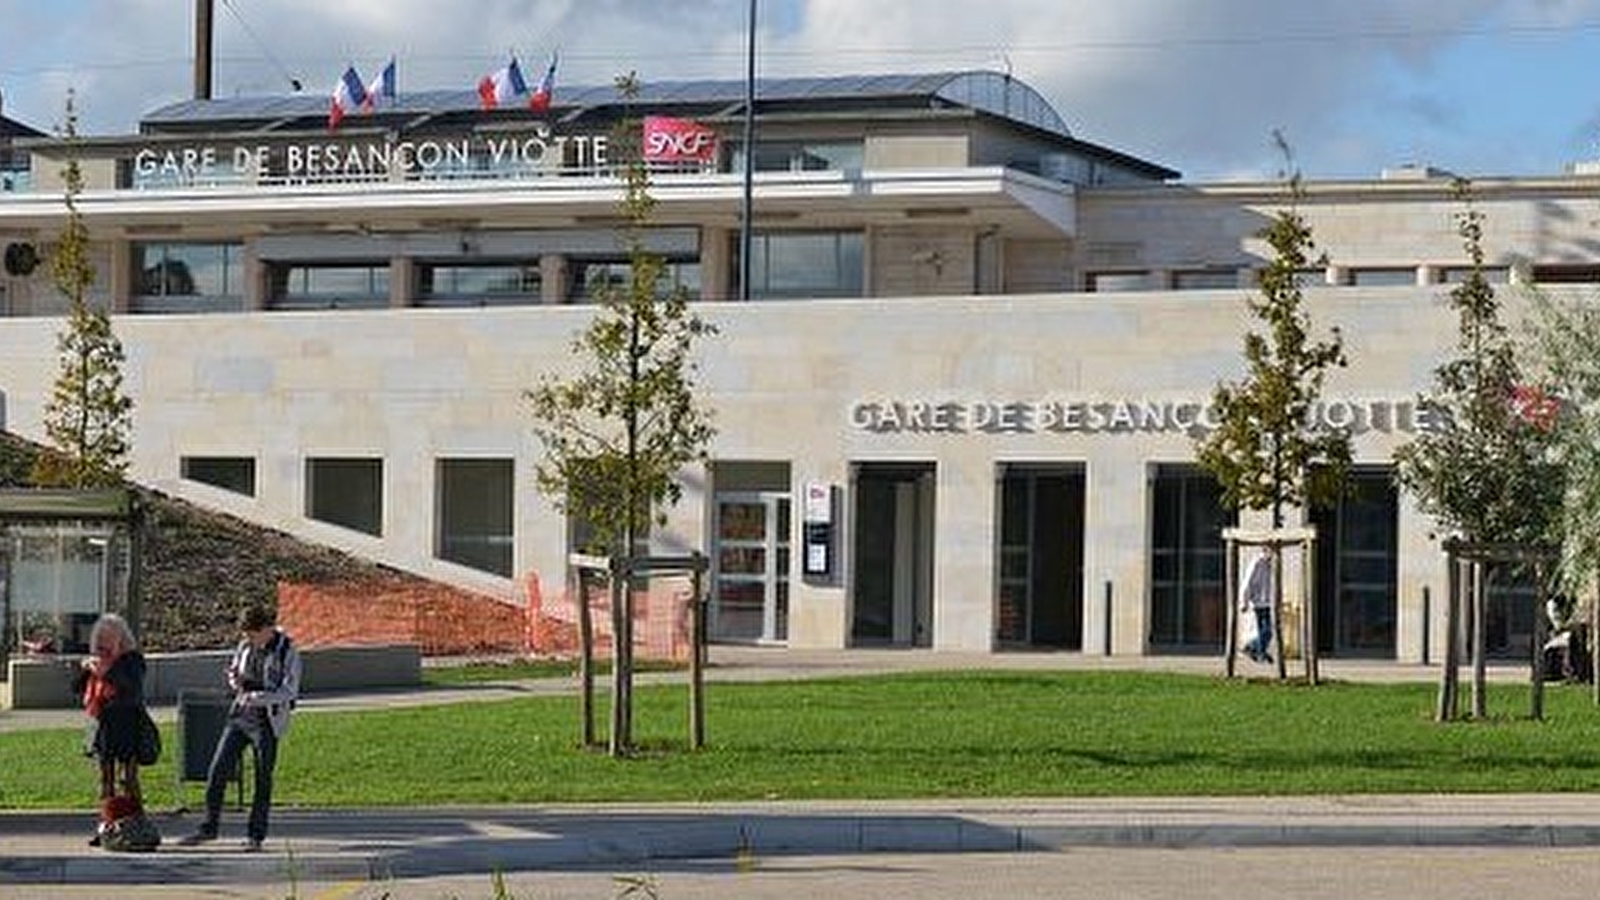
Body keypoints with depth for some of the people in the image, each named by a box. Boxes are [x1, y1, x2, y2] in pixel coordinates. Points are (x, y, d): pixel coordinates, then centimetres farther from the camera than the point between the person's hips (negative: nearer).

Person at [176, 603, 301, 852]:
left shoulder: (287, 652, -11)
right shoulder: (246, 646, 5)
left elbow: (289, 691, -16)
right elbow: (233, 671, 22)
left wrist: (255, 698, -26)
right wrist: (236, 681, -2)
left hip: (267, 722, -5)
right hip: (240, 717, 5)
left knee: (263, 779, 1)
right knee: (218, 769, 2)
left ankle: (255, 835, 11)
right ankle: (208, 827, 12)